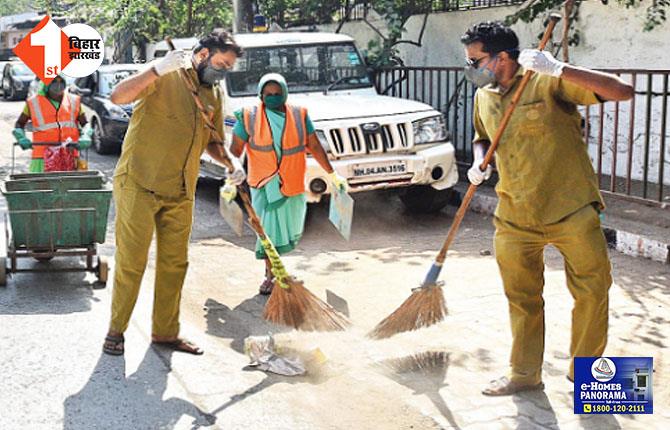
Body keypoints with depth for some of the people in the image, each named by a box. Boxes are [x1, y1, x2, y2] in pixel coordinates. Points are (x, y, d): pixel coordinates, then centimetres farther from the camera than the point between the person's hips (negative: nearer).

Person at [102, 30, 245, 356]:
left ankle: (165, 332, 24)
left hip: (180, 194, 7)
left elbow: (212, 142, 20)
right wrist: (157, 70, -32)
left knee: (174, 264, 11)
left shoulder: (214, 95, 12)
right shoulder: (166, 77, -9)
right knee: (131, 262, 0)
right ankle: (116, 330, 16)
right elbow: (118, 96, -22)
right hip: (138, 185, -6)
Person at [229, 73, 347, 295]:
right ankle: (270, 274, 12)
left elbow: (314, 146, 5)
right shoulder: (249, 117, -5)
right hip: (264, 184, -2)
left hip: (292, 184, 2)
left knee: (289, 226, 14)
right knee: (269, 228, -2)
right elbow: (236, 149, -2)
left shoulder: (299, 116, 0)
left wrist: (332, 174, 7)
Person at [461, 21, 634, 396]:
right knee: (522, 298, 12)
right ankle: (525, 374, 27)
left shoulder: (548, 82, -13)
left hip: (571, 209, -5)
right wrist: (479, 162, 3)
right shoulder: (484, 97, 7)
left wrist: (559, 69, -31)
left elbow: (623, 91, -22)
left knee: (593, 290, 4)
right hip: (515, 217, 5)